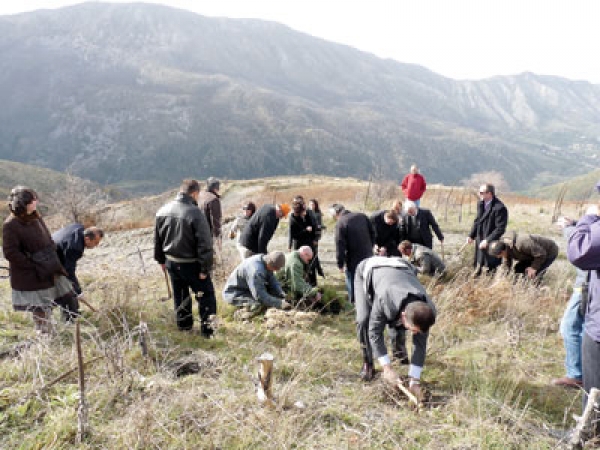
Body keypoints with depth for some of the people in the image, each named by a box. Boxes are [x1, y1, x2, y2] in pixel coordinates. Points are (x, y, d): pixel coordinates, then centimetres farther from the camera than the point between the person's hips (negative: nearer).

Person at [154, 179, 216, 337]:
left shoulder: (163, 211, -1)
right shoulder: (195, 213, -23)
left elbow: (157, 239, 11)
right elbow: (204, 244, -23)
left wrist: (161, 259, 21)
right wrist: (205, 268, -15)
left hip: (171, 262, 7)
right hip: (191, 264, -6)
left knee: (180, 294, 23)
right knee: (206, 294, 8)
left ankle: (184, 324, 36)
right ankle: (207, 328, 9)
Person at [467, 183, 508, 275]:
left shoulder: (499, 208, -19)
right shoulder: (481, 204, 6)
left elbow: (500, 228, -19)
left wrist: (487, 240, -22)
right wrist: (471, 235, 5)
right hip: (480, 242, 7)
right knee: (478, 266, 16)